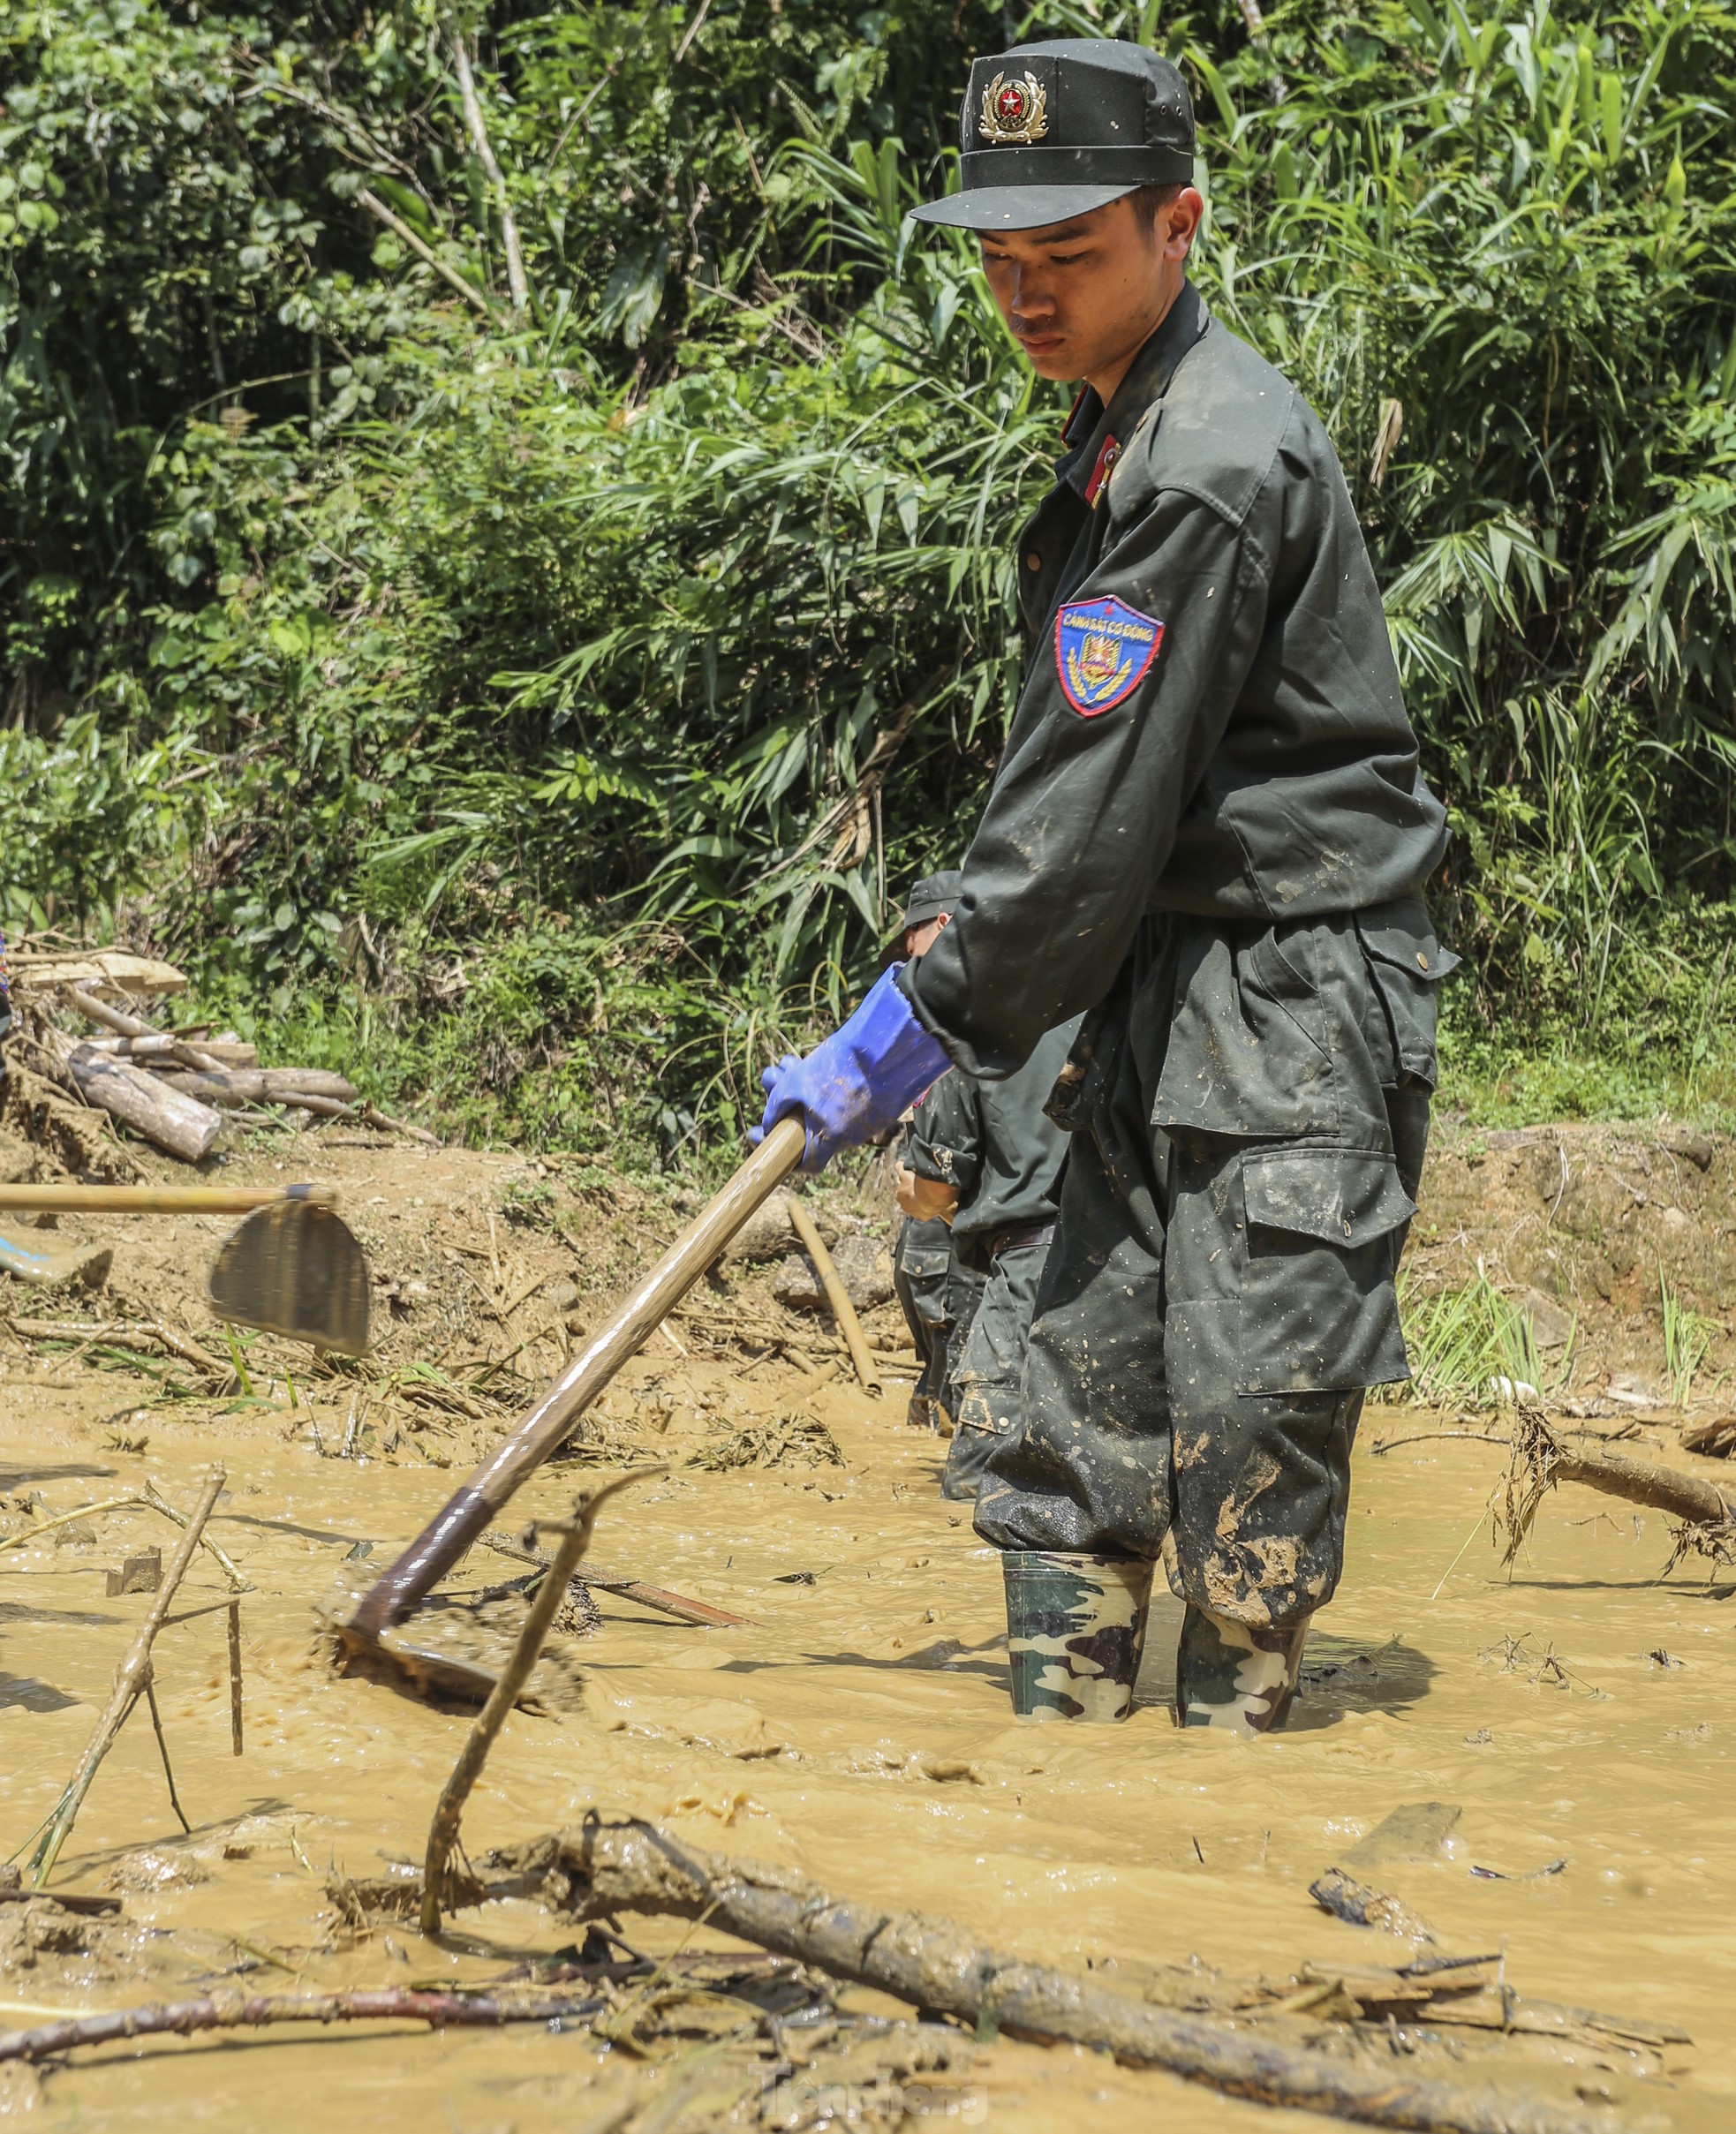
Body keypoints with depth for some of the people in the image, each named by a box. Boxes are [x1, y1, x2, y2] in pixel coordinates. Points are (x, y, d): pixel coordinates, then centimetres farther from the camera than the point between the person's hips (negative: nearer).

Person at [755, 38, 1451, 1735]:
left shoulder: (1213, 463, -19)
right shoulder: (1122, 433, 13)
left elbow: (1095, 804, -20)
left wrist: (911, 1031, -15)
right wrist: (976, 940, 19)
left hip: (1291, 1001, -10)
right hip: (1164, 995, 10)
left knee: (1246, 1415, -7)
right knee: (1080, 1401, 9)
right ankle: (1062, 1738, 15)